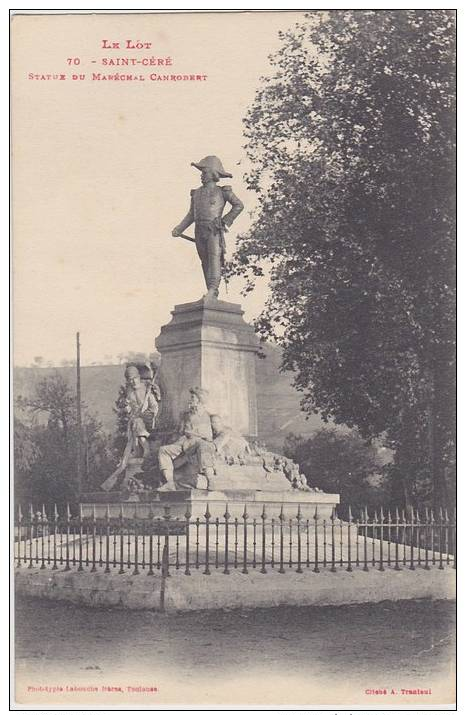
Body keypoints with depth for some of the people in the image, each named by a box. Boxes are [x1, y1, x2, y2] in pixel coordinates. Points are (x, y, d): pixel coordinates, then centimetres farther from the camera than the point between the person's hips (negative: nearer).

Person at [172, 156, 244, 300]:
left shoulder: (222, 192, 4)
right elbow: (191, 215, 20)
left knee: (214, 257, -18)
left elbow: (238, 205, 6)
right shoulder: (196, 193, 17)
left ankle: (212, 289, -29)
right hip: (200, 231, 5)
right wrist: (179, 229, 10)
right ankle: (213, 294, 6)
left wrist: (226, 221, -2)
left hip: (214, 230, -5)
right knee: (205, 262, 3)